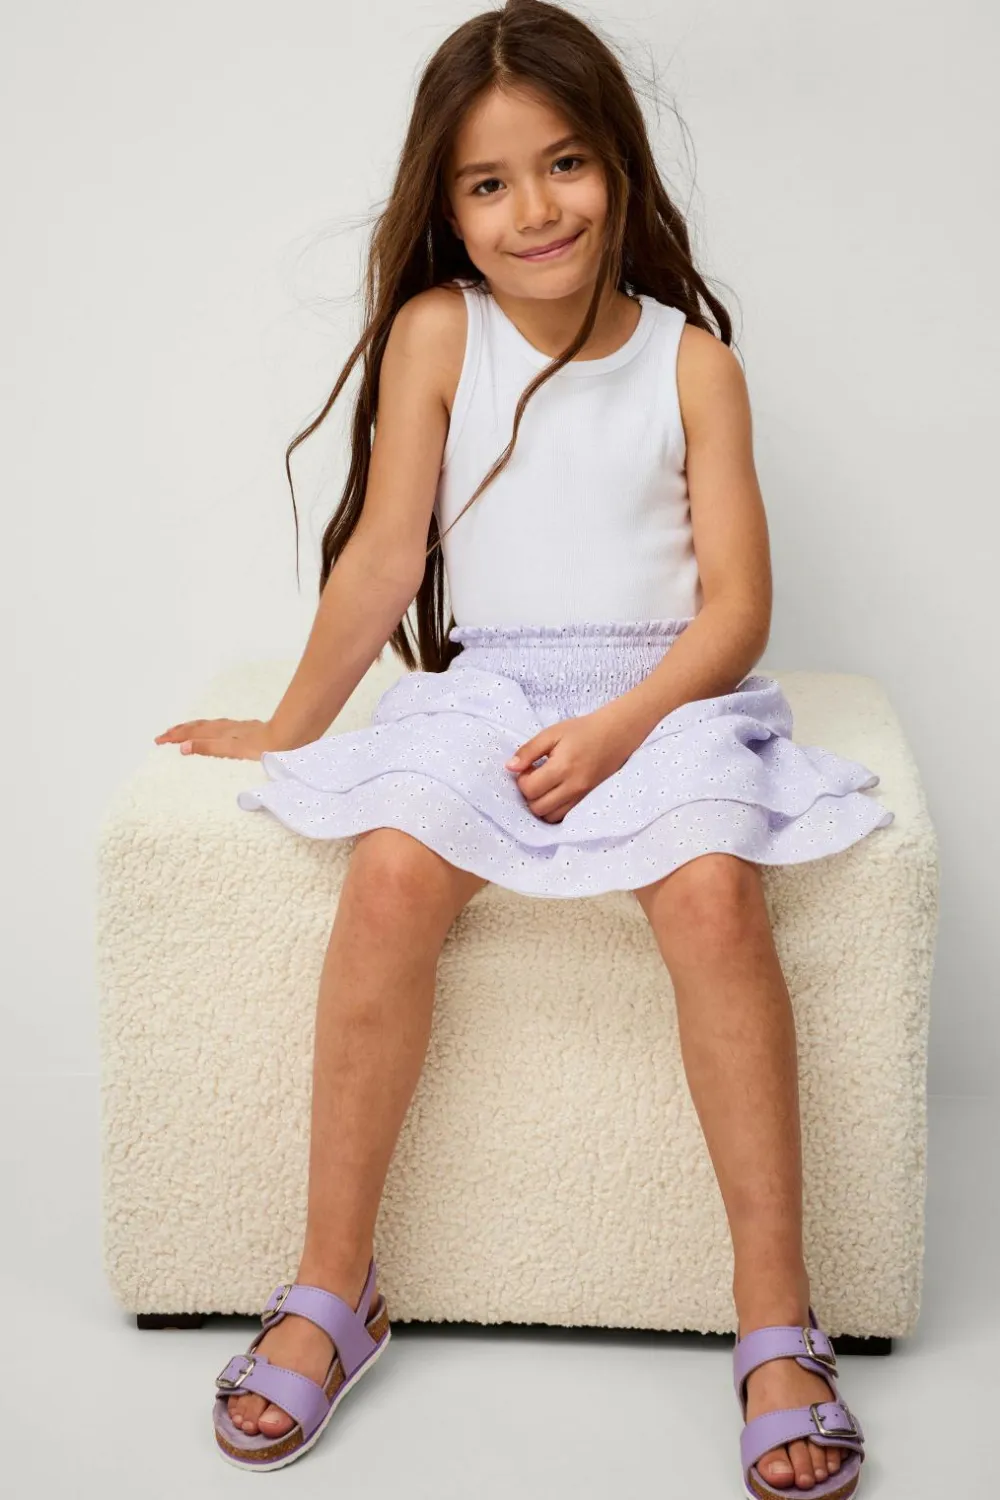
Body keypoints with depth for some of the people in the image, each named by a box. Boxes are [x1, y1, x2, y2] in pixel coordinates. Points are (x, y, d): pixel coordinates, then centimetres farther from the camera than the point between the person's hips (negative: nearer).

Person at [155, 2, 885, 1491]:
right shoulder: (438, 332, 3)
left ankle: (775, 1310, -20)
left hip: (668, 692, 0)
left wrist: (618, 728, -16)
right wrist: (290, 728, 10)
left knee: (713, 890, -31)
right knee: (392, 871, -29)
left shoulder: (693, 361, 3)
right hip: (486, 688, 1)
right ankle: (332, 1287, -15)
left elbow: (737, 602, -2)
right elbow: (385, 554, 6)